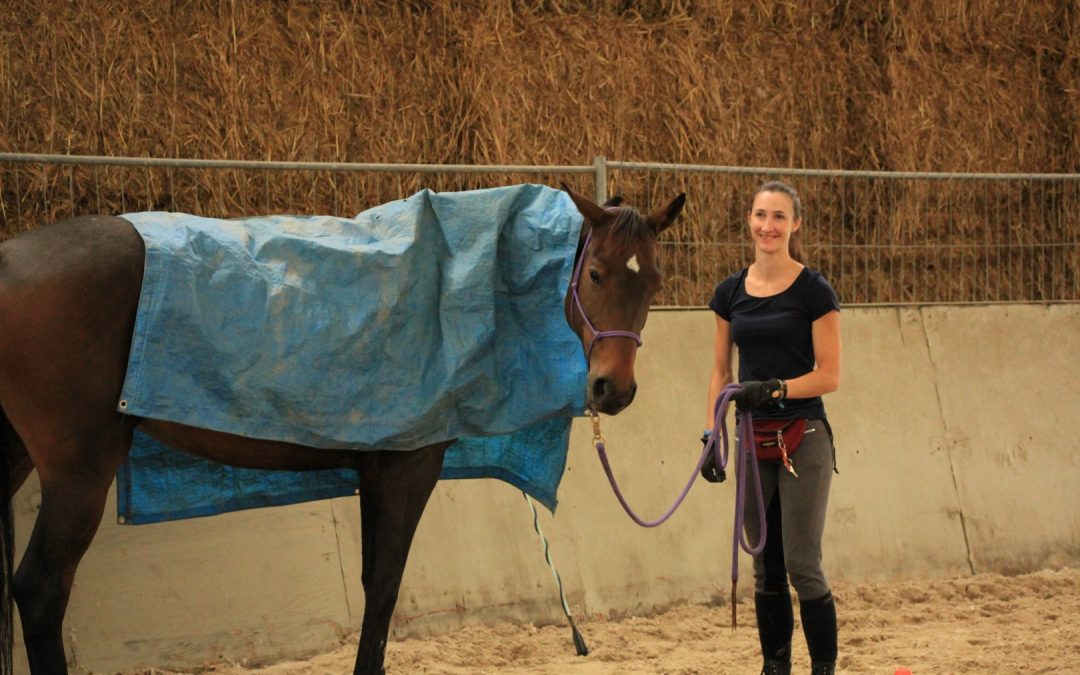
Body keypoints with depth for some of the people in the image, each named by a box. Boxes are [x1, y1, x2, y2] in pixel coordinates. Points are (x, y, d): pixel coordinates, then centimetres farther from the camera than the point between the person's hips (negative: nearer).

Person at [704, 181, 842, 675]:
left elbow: (829, 375, -9)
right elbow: (721, 371, 13)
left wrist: (773, 387, -21)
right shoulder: (731, 293, 8)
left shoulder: (813, 292, -7)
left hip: (803, 436, -5)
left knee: (802, 565, -8)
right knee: (766, 569, 8)